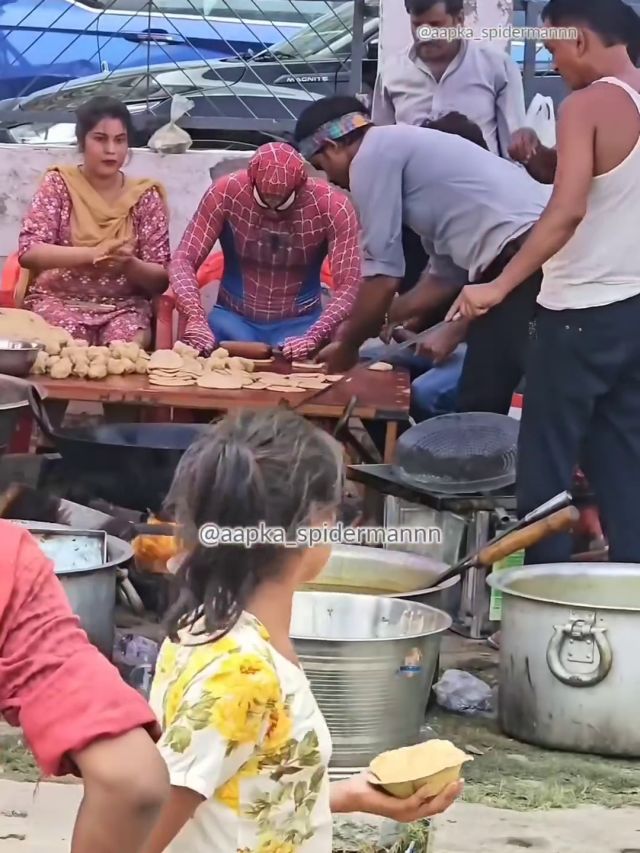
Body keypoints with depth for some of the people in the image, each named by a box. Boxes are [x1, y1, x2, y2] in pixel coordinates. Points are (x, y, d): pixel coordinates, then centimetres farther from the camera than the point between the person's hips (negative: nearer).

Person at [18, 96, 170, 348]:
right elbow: (28, 252, -10)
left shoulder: (145, 196, 5)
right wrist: (92, 254, -22)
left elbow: (161, 279, 2)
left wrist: (130, 264, -20)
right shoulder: (59, 185, 2)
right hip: (59, 299, -1)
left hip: (124, 305, 1)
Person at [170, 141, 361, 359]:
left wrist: (314, 338, -39)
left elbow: (349, 286, -21)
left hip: (299, 322, -1)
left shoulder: (332, 207, -17)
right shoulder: (225, 193, -16)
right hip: (233, 317, 2)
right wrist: (196, 319, -35)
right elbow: (184, 260, -16)